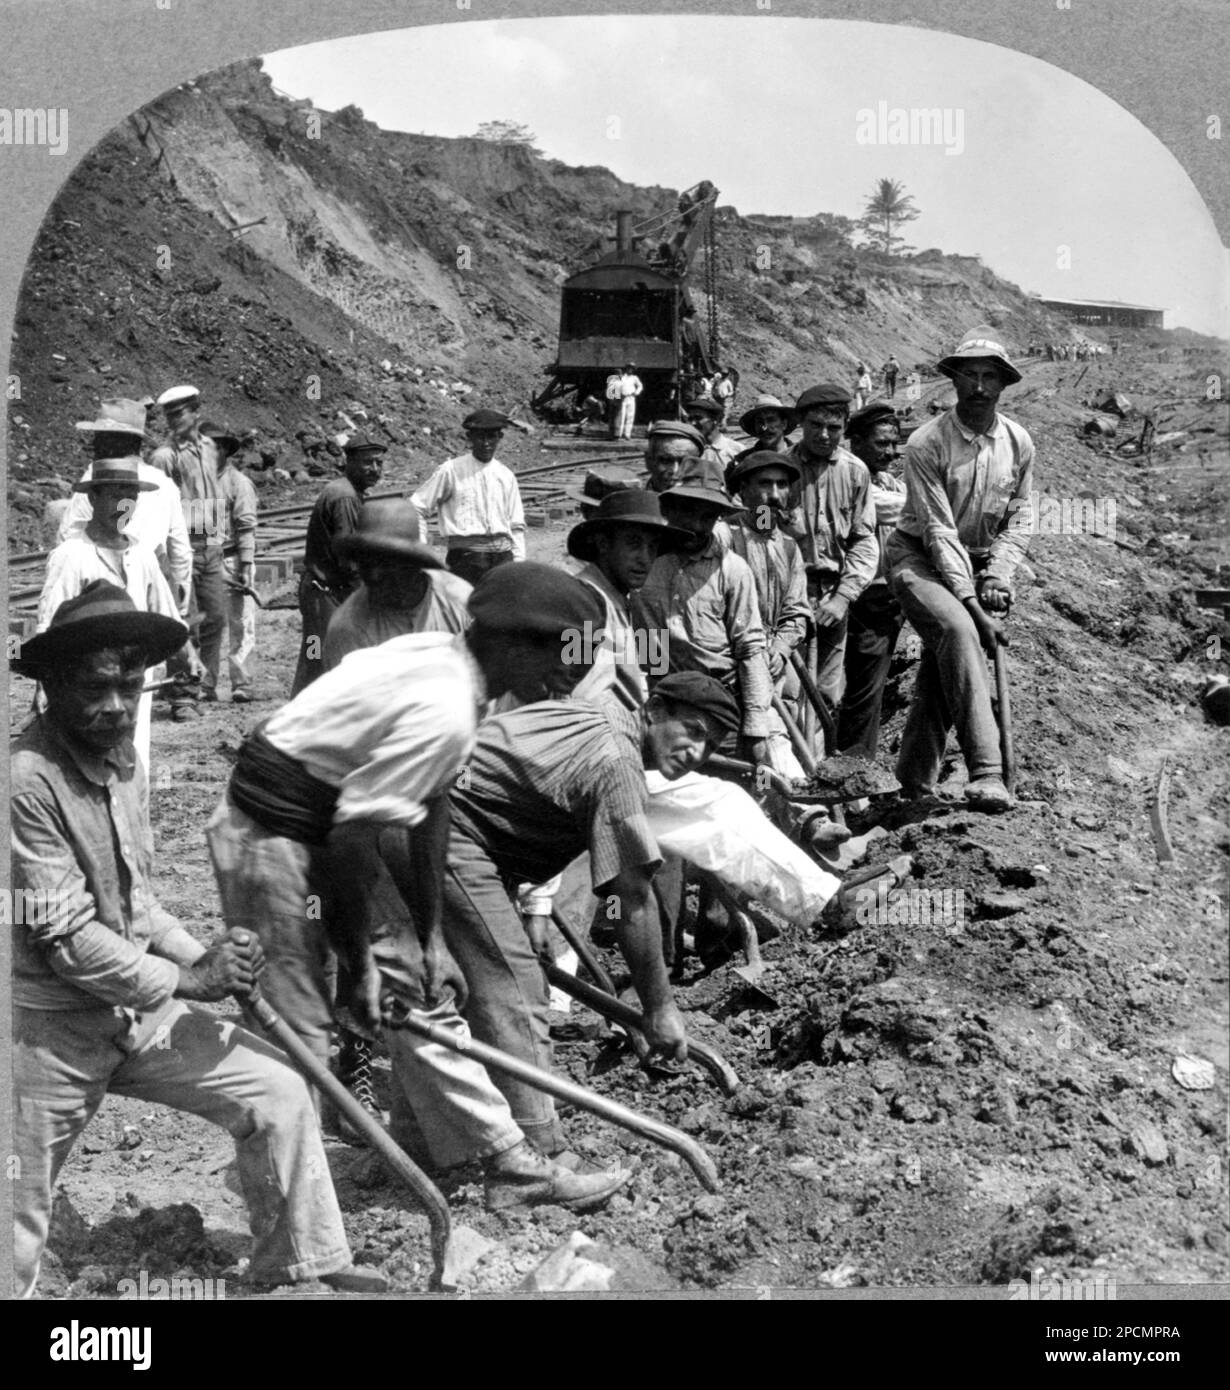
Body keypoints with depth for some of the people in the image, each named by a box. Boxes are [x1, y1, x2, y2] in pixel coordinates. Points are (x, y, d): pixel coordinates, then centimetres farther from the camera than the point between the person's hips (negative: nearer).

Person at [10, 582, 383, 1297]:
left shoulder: (125, 766, 5)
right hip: (51, 1029, -7)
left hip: (137, 1010, 8)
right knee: (18, 1242, 2)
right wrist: (187, 982, -16)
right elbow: (66, 939, -22)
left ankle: (302, 1261, 21)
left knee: (279, 1093, 5)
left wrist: (203, 959, -2)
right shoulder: (27, 781, -23)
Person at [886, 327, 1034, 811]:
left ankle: (916, 779, 17)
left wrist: (996, 578, -9)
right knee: (957, 629, -30)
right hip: (921, 558, -5)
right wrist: (972, 604, -24)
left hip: (979, 561, 5)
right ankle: (986, 773, -36)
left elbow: (1018, 520, 7)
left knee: (940, 665, 0)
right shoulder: (926, 444, -16)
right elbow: (939, 531, -19)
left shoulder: (1018, 443, 0)